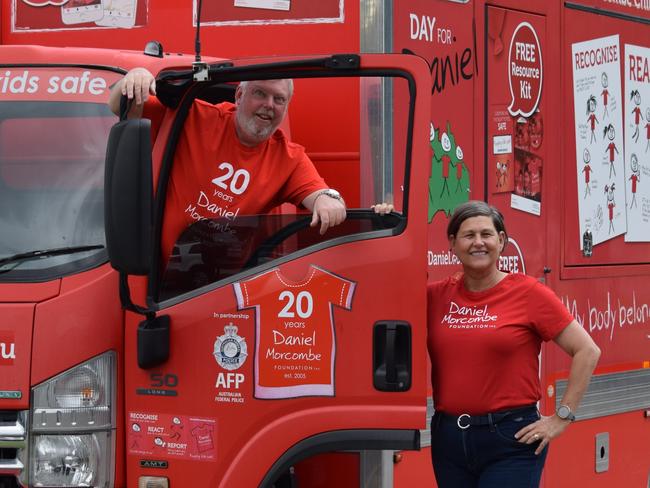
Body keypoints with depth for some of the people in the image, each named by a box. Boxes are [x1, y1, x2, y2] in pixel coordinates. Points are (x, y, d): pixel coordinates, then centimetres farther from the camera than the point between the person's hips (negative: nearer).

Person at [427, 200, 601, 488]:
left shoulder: (528, 293, -3)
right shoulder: (437, 295, 7)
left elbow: (587, 351, -2)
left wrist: (562, 417, -5)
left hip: (510, 441, -4)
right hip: (449, 439, 5)